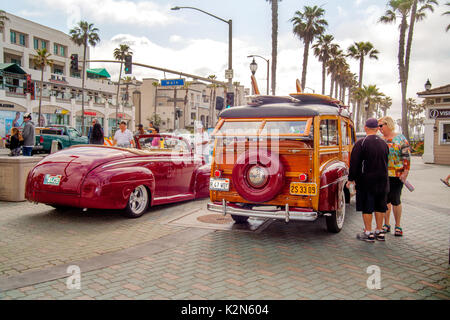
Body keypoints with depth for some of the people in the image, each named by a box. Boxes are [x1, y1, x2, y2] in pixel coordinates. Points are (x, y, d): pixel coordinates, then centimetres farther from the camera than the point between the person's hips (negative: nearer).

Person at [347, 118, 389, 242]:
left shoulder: (361, 143, -13)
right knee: (379, 206, 13)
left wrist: (351, 179, -6)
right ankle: (379, 232, 21)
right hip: (382, 181, 6)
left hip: (366, 181, -6)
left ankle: (368, 233, 5)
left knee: (367, 207, 1)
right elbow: (386, 162, 17)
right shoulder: (383, 143, 8)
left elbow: (354, 162, -14)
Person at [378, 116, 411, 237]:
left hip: (396, 176, -4)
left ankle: (398, 226, 16)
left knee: (395, 200, 2)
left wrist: (405, 173, -14)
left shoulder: (400, 139, -4)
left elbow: (406, 157, -7)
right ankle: (386, 224, 21)